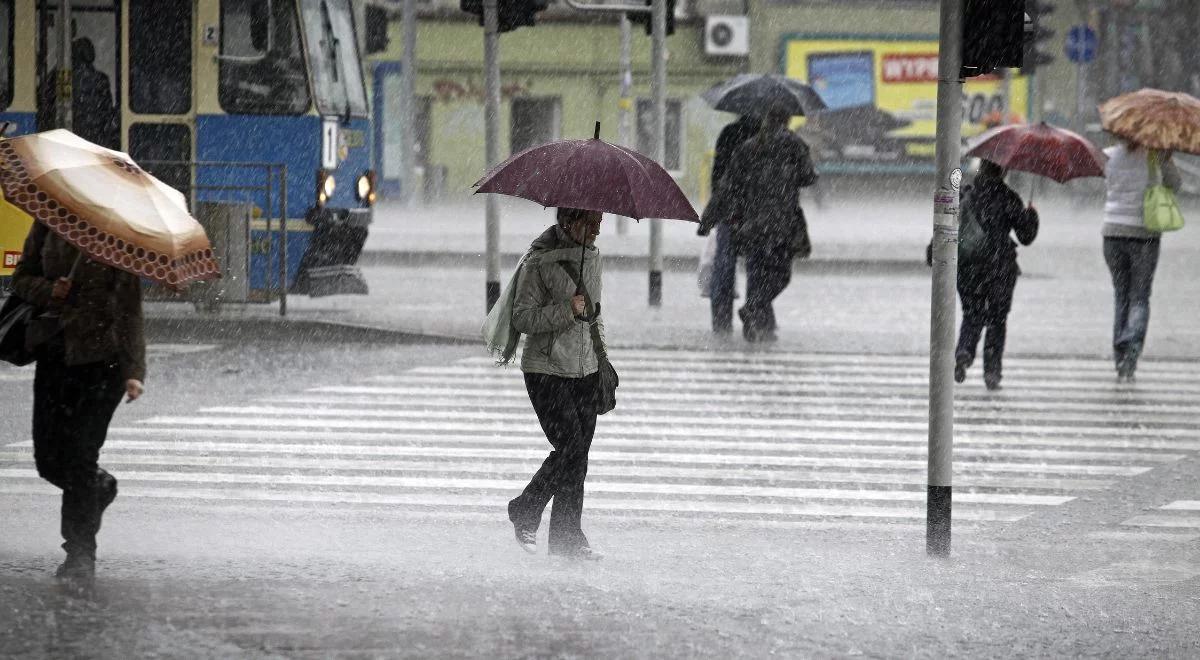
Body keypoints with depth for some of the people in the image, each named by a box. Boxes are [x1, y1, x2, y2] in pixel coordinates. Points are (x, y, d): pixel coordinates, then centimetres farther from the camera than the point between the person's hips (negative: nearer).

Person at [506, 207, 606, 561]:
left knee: (578, 455, 4)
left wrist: (599, 343, 16)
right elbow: (522, 318, -15)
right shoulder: (539, 262, -12)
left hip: (584, 369, 7)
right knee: (570, 448, -13)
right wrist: (567, 311, -24)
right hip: (547, 370, -7)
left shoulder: (593, 256, 11)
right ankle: (525, 513, 8)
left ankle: (567, 537, 10)